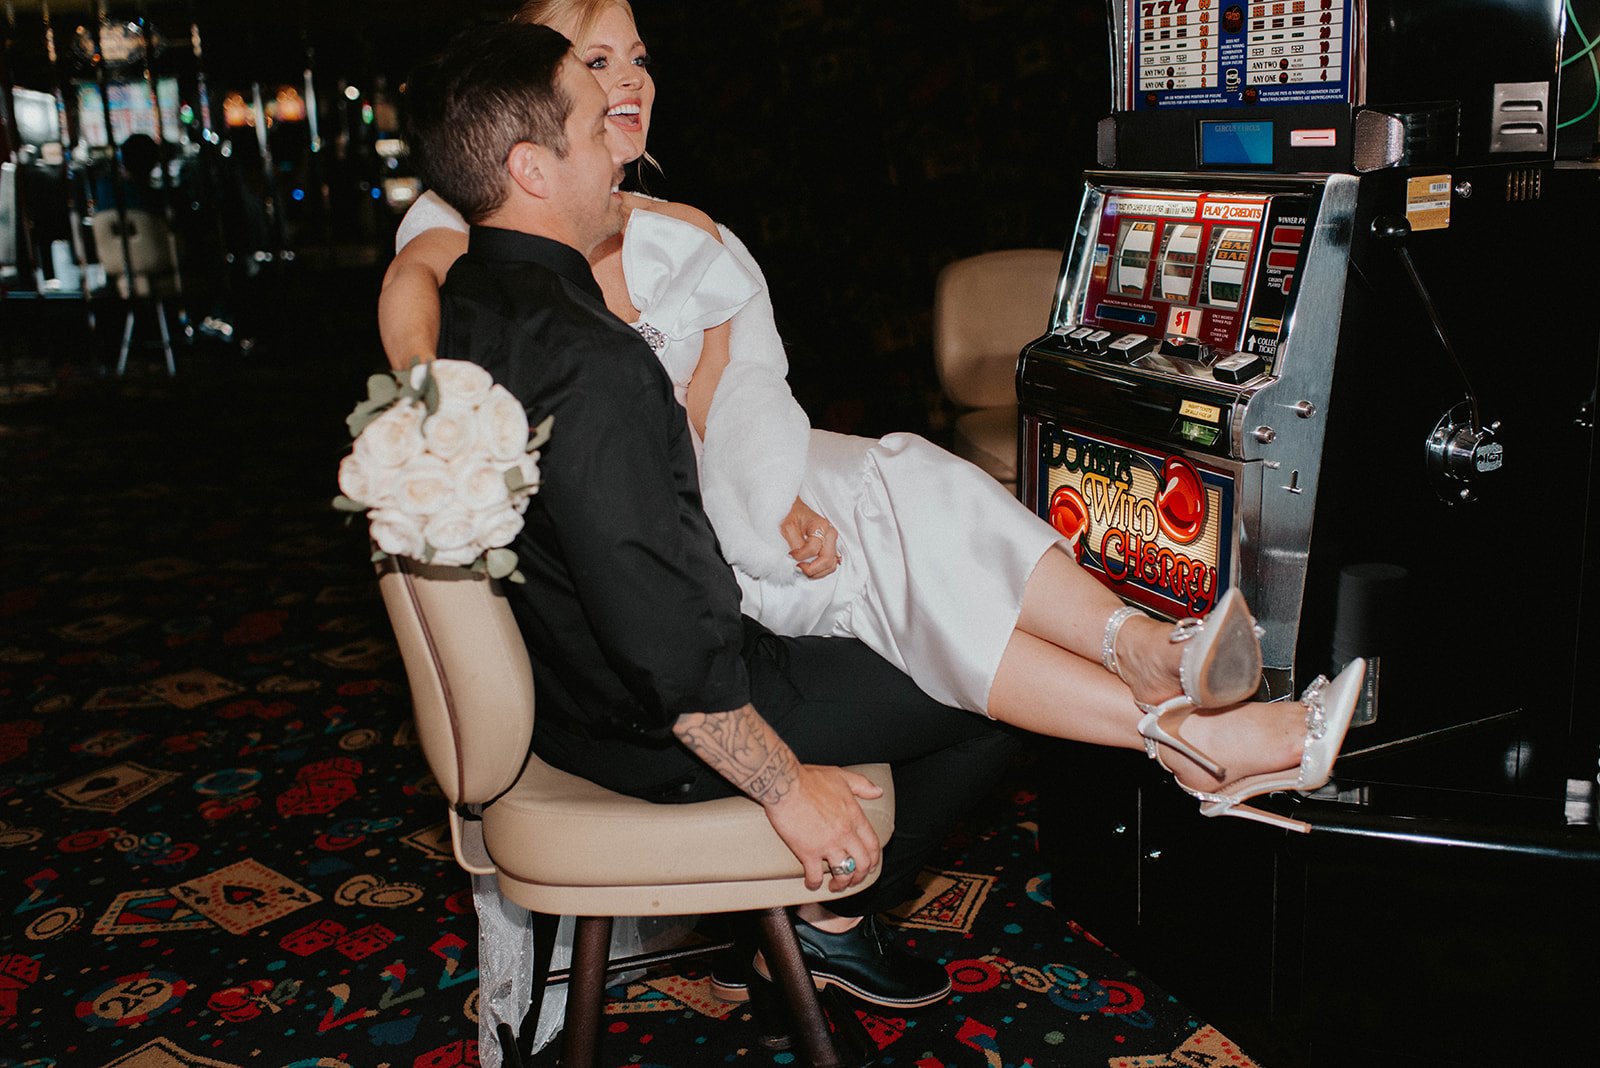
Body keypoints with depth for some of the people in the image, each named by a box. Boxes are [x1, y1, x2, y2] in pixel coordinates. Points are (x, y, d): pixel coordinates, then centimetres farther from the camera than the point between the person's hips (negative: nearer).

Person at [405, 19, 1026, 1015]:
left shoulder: (466, 304, 2)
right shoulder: (588, 362, -30)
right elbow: (665, 639, -31)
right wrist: (787, 786, -19)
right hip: (651, 731, -10)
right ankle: (837, 916, 17)